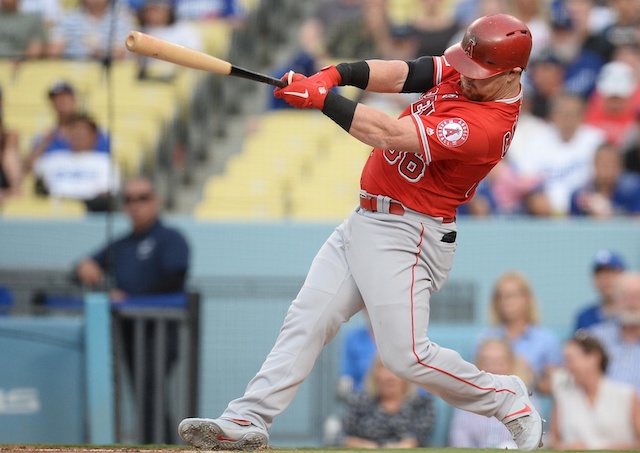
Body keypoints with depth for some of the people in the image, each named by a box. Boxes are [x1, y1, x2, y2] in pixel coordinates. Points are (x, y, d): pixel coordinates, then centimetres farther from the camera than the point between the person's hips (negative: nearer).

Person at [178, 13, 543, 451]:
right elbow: (401, 74, -3)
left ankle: (509, 400, 10)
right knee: (306, 320, 3)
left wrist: (320, 98, -21)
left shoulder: (487, 125, -26)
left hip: (405, 236, -9)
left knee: (407, 356, -9)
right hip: (366, 220, 9)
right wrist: (335, 74, -20)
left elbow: (389, 135, -28)